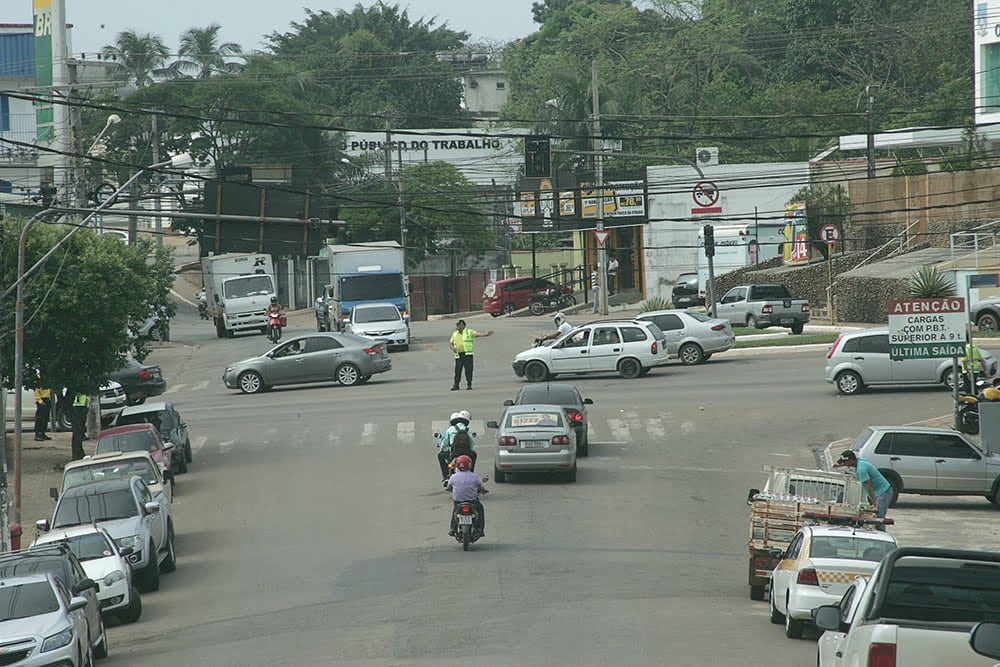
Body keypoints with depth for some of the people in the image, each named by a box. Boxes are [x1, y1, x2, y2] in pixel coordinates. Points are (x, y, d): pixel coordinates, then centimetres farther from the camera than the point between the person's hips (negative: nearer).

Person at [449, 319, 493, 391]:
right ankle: (456, 385, 7)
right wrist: (452, 347, -4)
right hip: (458, 355, 3)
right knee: (457, 370, 1)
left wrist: (486, 333, -28)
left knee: (468, 370, -4)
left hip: (467, 354, -3)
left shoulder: (469, 332, 2)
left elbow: (478, 334, -10)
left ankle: (469, 384, 3)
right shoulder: (454, 334, 15)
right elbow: (450, 343, 19)